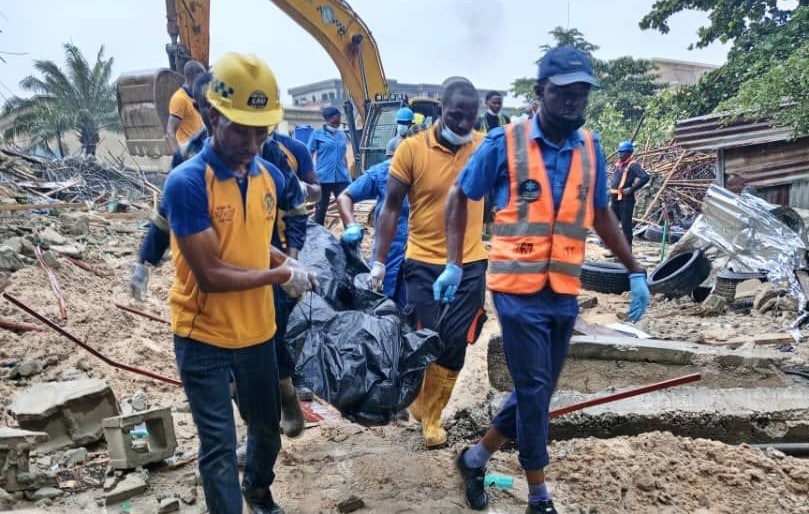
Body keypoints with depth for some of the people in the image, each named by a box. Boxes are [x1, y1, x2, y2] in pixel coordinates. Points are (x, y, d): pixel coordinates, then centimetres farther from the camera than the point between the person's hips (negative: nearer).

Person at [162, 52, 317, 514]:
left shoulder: (272, 176, -2)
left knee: (267, 428, 23)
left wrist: (286, 260, -3)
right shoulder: (186, 183, -21)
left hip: (259, 329, 6)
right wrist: (282, 275, -15)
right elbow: (210, 275, -23)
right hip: (204, 337, -6)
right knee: (219, 446, 3)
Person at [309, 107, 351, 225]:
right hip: (323, 177, -3)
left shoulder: (342, 135, 12)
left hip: (341, 178, 4)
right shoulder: (317, 134, -1)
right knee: (321, 209, 6)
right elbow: (310, 156, 1)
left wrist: (348, 175, 17)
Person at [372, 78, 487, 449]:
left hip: (471, 264, 2)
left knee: (455, 345, 8)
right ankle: (420, 401, 35)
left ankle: (431, 414, 29)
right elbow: (391, 207, -4)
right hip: (424, 263, -2)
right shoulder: (411, 149, -9)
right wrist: (379, 261, -6)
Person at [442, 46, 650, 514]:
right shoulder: (504, 143, -8)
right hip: (519, 290, -5)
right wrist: (455, 263, -1)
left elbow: (602, 214, 16)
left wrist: (635, 271, 14)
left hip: (566, 294, 5)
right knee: (533, 391, 1)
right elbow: (460, 197, 3)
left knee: (538, 391, 13)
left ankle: (476, 458, 34)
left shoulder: (590, 148, 5)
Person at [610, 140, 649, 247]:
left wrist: (632, 189, -21)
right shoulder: (618, 164, 15)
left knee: (626, 225, -4)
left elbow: (645, 177, -22)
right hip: (615, 198, 8)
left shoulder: (633, 165, -9)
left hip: (626, 199, -8)